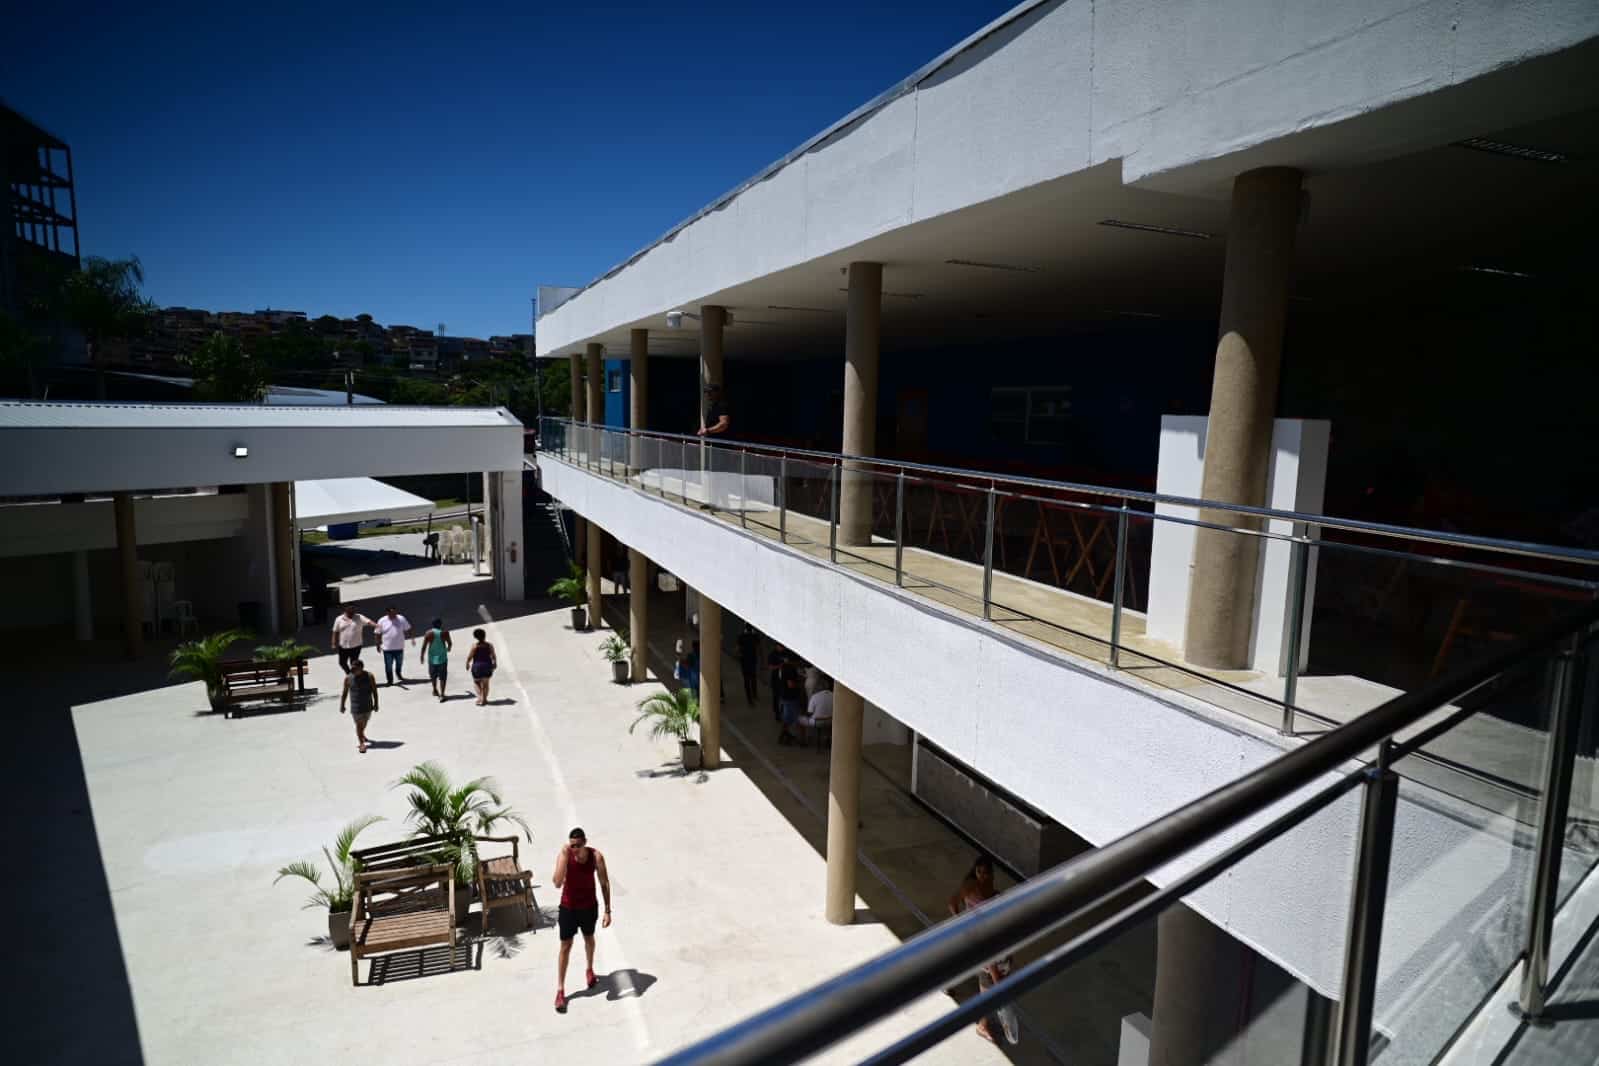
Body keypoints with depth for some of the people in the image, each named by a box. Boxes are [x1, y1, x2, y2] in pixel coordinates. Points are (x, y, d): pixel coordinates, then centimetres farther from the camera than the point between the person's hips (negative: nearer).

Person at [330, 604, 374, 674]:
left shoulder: (359, 618, -5)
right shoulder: (339, 619, 1)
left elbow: (368, 621, -21)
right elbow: (335, 632, 5)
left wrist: (376, 625, -40)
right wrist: (334, 644, 3)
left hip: (355, 646, -3)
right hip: (343, 646, 3)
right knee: (342, 663, 14)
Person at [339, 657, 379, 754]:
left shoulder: (369, 677, -9)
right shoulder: (348, 678, -9)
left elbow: (374, 691, -2)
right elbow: (344, 693, 1)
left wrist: (376, 704, 0)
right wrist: (342, 705, 4)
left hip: (368, 705, 2)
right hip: (356, 707, -2)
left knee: (364, 723, 20)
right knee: (358, 724, -3)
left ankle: (362, 735, 46)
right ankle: (361, 743, 4)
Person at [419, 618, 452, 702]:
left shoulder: (428, 633, -8)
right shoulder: (445, 632, -7)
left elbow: (424, 646, -8)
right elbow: (449, 643, 6)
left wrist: (422, 656, 4)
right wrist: (449, 648, 28)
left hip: (432, 657, 1)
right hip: (442, 657, -1)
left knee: (433, 675, 22)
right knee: (442, 677, 2)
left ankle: (435, 690, 40)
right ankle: (442, 695, -7)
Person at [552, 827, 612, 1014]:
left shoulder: (596, 856, -21)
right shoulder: (563, 855, -23)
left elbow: (604, 883, -10)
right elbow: (557, 883, -34)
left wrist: (607, 911, -8)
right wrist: (564, 857, -42)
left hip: (589, 906, 1)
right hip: (568, 907, -1)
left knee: (589, 939, 24)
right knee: (565, 947, 6)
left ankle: (589, 970, 51)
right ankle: (560, 990, 20)